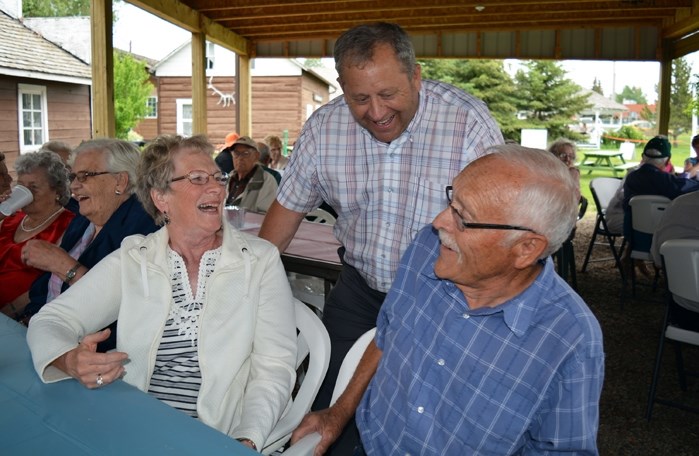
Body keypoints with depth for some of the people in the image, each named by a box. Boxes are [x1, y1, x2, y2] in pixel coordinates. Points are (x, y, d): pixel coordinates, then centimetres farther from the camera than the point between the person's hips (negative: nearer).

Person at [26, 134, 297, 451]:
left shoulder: (261, 260, -1)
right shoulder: (131, 259, 5)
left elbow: (275, 366, -4)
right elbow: (51, 320, 4)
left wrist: (247, 441, -20)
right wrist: (71, 361, -19)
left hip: (221, 440, -2)